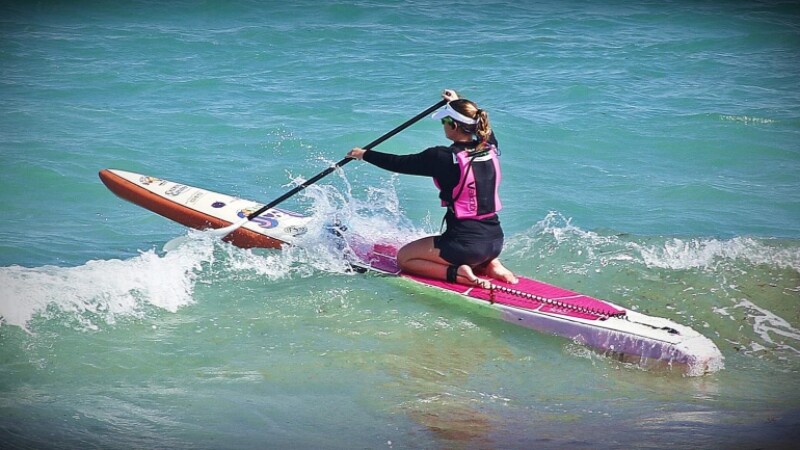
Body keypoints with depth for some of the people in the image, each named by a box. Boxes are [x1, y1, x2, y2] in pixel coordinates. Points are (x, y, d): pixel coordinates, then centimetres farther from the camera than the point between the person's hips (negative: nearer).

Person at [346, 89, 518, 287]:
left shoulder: (444, 157, -17)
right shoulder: (490, 149, 0)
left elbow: (400, 164, -4)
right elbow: (484, 128, 26)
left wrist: (364, 154, 12)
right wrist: (459, 103, 39)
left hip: (465, 244, -7)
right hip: (495, 242, 7)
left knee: (404, 258, 13)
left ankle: (458, 273, -7)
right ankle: (490, 264, 10)